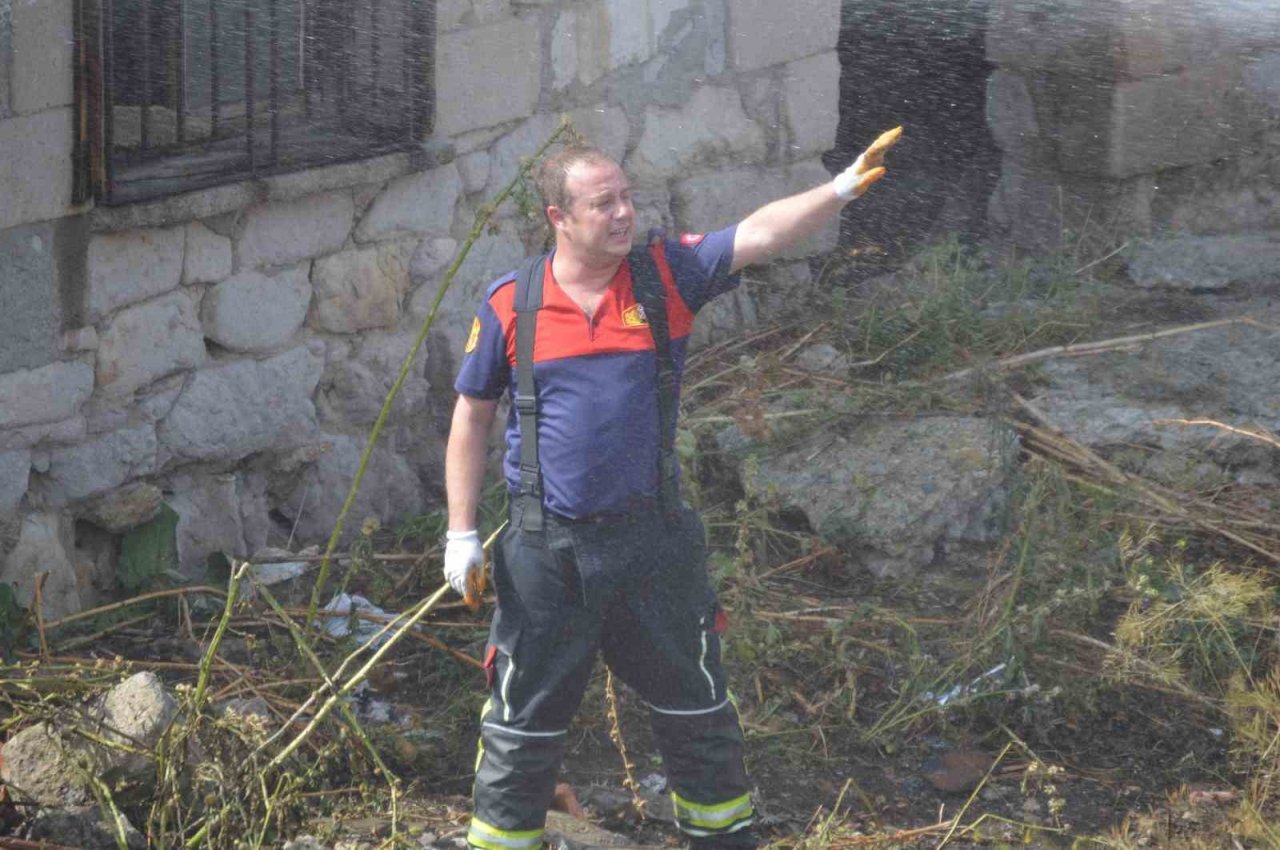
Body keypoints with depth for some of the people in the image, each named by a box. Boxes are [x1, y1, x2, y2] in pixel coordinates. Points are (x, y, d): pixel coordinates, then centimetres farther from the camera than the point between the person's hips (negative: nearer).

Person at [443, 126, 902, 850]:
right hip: (546, 547, -2)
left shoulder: (667, 276, -1)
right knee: (525, 723, 5)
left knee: (695, 709, 14)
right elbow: (472, 416, 5)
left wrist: (845, 188, -28)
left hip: (652, 537, 2)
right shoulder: (510, 304, -3)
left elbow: (761, 234, -12)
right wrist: (461, 532, 1)